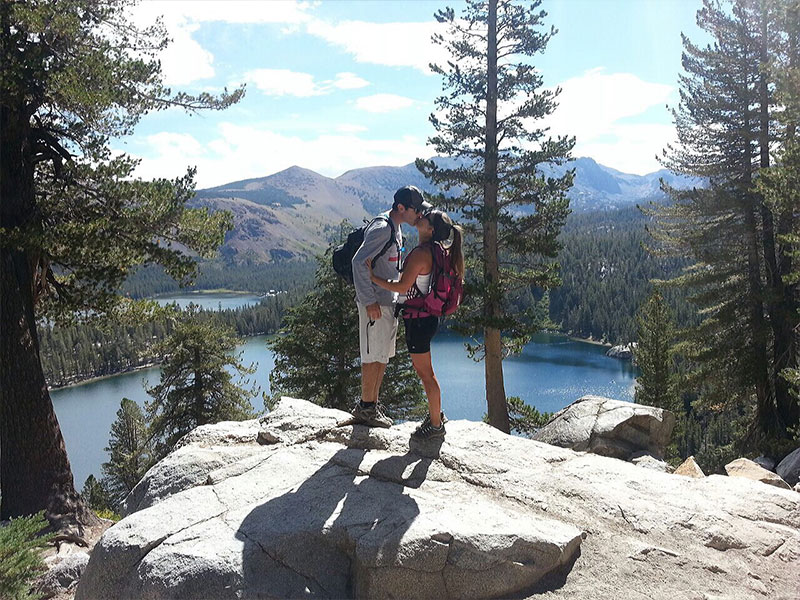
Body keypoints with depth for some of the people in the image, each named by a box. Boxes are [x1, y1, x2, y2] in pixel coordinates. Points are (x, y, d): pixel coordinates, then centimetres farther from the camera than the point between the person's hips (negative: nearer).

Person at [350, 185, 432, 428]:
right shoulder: (382, 229, -17)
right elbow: (359, 262, -23)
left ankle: (372, 404, 24)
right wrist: (369, 301, -24)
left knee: (383, 357, 15)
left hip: (388, 303, 10)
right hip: (375, 305, -10)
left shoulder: (395, 228, 14)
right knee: (374, 357, -3)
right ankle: (365, 408, 8)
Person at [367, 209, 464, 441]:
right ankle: (436, 414, 36)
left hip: (418, 319, -10)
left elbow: (403, 286, -24)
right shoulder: (434, 251, 9)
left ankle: (436, 425, 14)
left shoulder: (420, 253, -21)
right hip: (426, 316, 10)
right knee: (425, 370, 22)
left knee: (425, 373, 2)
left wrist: (374, 278, -17)